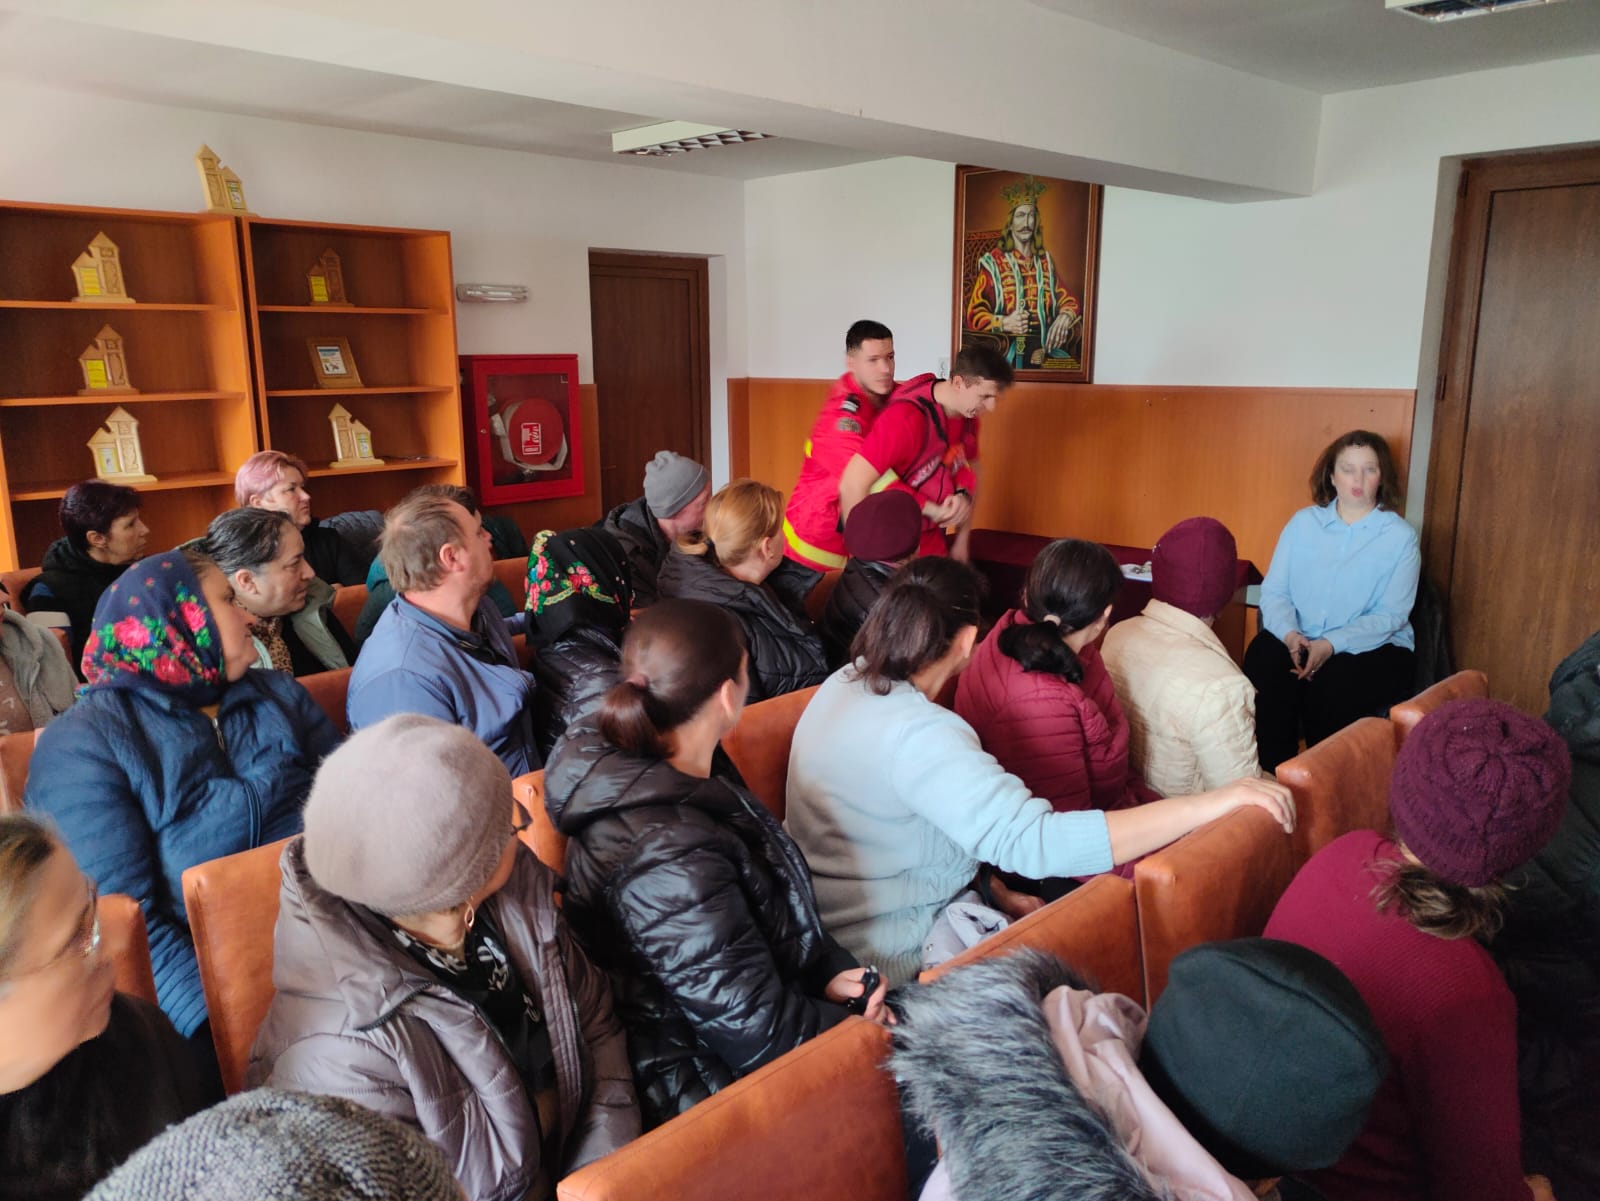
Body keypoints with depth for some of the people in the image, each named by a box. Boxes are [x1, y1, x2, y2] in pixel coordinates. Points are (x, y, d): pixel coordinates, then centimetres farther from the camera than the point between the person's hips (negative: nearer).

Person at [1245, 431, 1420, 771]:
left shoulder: (1400, 537, 0)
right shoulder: (1303, 523, 7)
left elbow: (1390, 615, -8)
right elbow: (1274, 590, 2)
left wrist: (1331, 645, -22)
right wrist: (1290, 634, -19)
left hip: (1375, 647, -2)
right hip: (1298, 640, 2)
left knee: (1331, 685, -33)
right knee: (1263, 660, -30)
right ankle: (1274, 776, -18)